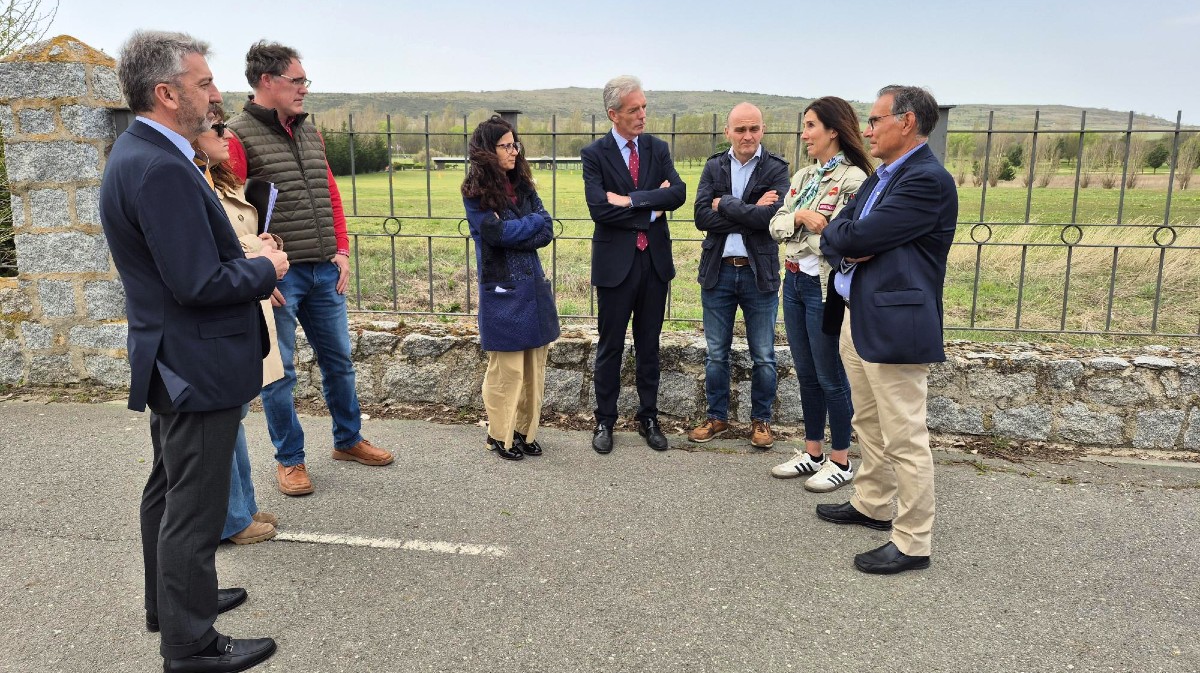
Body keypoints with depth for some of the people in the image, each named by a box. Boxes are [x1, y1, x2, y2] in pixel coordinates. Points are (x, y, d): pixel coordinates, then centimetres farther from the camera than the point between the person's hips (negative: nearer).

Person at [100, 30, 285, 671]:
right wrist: (266, 270, -11)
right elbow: (199, 284, -27)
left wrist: (247, 267, 6)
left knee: (169, 488, 23)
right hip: (196, 365, -11)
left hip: (168, 362, 11)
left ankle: (171, 599, 42)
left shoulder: (138, 153, 9)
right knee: (195, 505, 2)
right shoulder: (161, 168, -25)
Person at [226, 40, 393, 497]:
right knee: (279, 371, 6)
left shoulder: (310, 134, 13)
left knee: (338, 359, 16)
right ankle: (289, 459, 21)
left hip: (324, 271, 7)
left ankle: (347, 439, 34)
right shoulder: (238, 137, -9)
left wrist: (342, 251, 7)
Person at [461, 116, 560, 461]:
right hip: (502, 289, -6)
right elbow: (497, 233, -17)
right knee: (507, 367, 0)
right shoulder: (475, 192, -5)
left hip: (533, 284, 6)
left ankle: (525, 430, 22)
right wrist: (533, 221, -3)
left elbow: (546, 232, 3)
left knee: (534, 365, 9)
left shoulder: (522, 185, 11)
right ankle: (499, 435, 16)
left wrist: (512, 233, -13)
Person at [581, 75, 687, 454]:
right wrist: (651, 210, -13)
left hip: (655, 260, 3)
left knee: (649, 345, 13)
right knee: (610, 345, 7)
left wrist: (631, 200, -18)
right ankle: (605, 420, 21)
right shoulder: (594, 155, -5)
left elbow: (678, 193, -10)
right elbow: (599, 209, -19)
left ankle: (648, 418, 26)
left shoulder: (658, 149, 6)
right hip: (616, 262, -3)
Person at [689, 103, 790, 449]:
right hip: (718, 271, 3)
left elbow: (772, 216, -20)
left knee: (763, 356, 7)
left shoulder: (776, 169, -3)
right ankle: (717, 417, 26)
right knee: (716, 354, 11)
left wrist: (725, 204, -12)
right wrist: (750, 214, -16)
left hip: (760, 272, -2)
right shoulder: (714, 167, 5)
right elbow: (701, 217, -9)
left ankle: (761, 420, 23)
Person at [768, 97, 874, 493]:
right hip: (794, 282, 8)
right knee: (805, 374, 15)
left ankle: (841, 461, 18)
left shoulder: (853, 179, -14)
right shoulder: (803, 177, 11)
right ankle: (812, 452, 28)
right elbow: (776, 226, 4)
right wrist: (800, 217, -13)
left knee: (831, 378, 3)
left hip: (824, 287, -8)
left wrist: (799, 226, -12)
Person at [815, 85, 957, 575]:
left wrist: (829, 230, 1)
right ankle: (871, 504, 38)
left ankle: (912, 543, 10)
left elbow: (858, 237, -20)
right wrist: (842, 244, -9)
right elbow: (836, 242, 13)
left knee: (904, 438, -1)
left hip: (894, 325, -10)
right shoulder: (879, 178, 15)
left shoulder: (928, 181, -15)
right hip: (855, 319, 10)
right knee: (869, 424, 22)